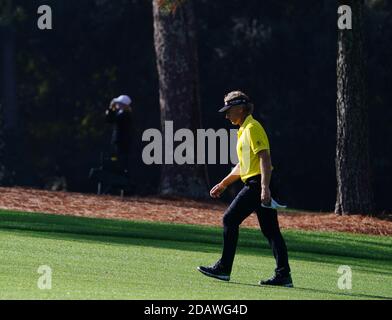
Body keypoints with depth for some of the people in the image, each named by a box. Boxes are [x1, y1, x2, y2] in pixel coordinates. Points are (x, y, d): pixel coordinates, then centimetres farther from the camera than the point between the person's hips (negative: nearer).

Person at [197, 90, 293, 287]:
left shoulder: (252, 128, -10)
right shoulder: (245, 130, 22)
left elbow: (265, 158, -20)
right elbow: (243, 165, 30)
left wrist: (264, 188, -28)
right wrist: (223, 185, 30)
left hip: (257, 183, -10)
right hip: (258, 185, 10)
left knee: (230, 219, -5)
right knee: (270, 229, 4)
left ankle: (224, 268, -1)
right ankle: (283, 275, 1)